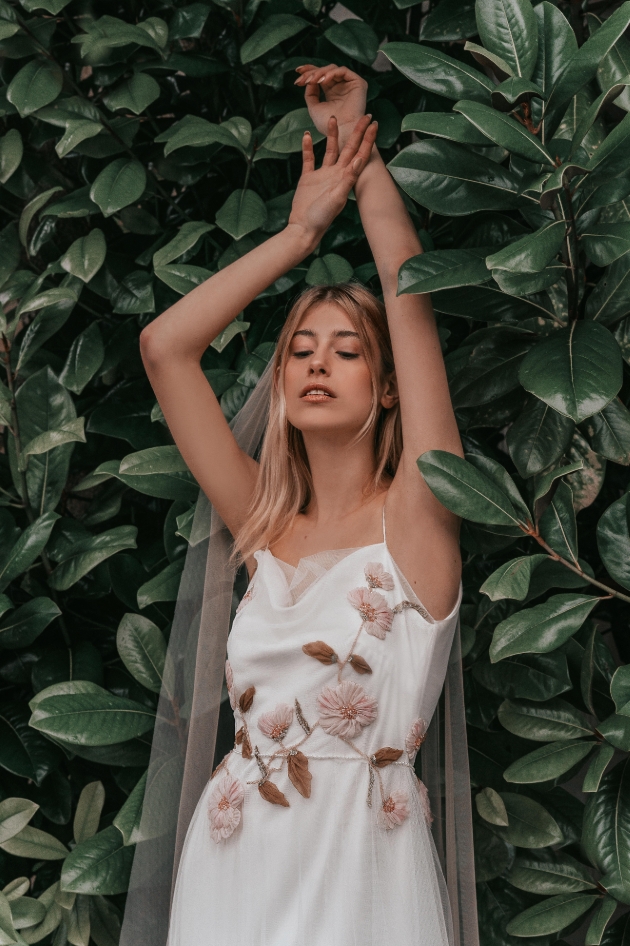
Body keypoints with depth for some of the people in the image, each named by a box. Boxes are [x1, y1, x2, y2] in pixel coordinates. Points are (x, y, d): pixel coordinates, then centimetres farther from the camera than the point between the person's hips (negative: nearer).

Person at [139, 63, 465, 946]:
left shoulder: (412, 514, -6)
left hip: (362, 866, -3)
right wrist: (303, 229, 5)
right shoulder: (266, 525, 4)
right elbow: (164, 344, 3)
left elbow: (413, 303, -11)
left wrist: (359, 148, -2)